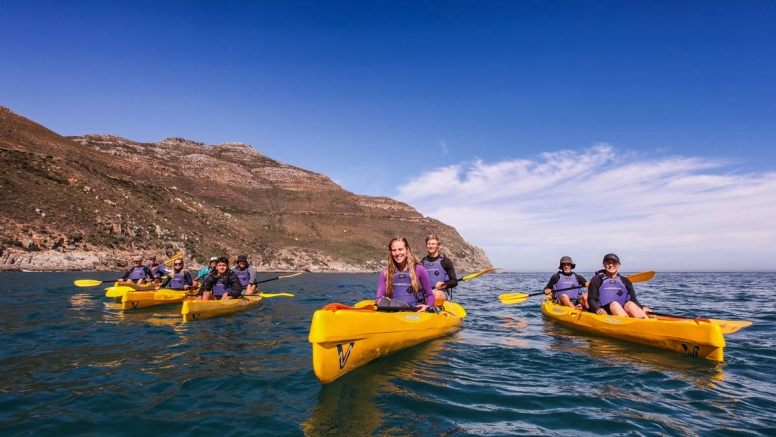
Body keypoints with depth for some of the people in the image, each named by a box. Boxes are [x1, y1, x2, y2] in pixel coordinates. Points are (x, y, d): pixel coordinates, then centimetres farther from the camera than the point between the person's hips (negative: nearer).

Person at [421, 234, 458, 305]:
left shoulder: (445, 261, 4)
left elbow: (455, 282, 2)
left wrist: (444, 284, -18)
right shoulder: (422, 262, 16)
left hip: (442, 292, -3)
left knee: (437, 294, -39)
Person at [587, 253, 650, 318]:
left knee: (630, 304, -26)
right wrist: (597, 309, -23)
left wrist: (642, 308, -9)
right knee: (614, 304, -32)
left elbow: (633, 300, 13)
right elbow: (591, 299, -2)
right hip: (604, 313, -3)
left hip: (623, 311, 3)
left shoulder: (625, 281, 17)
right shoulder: (596, 280, 5)